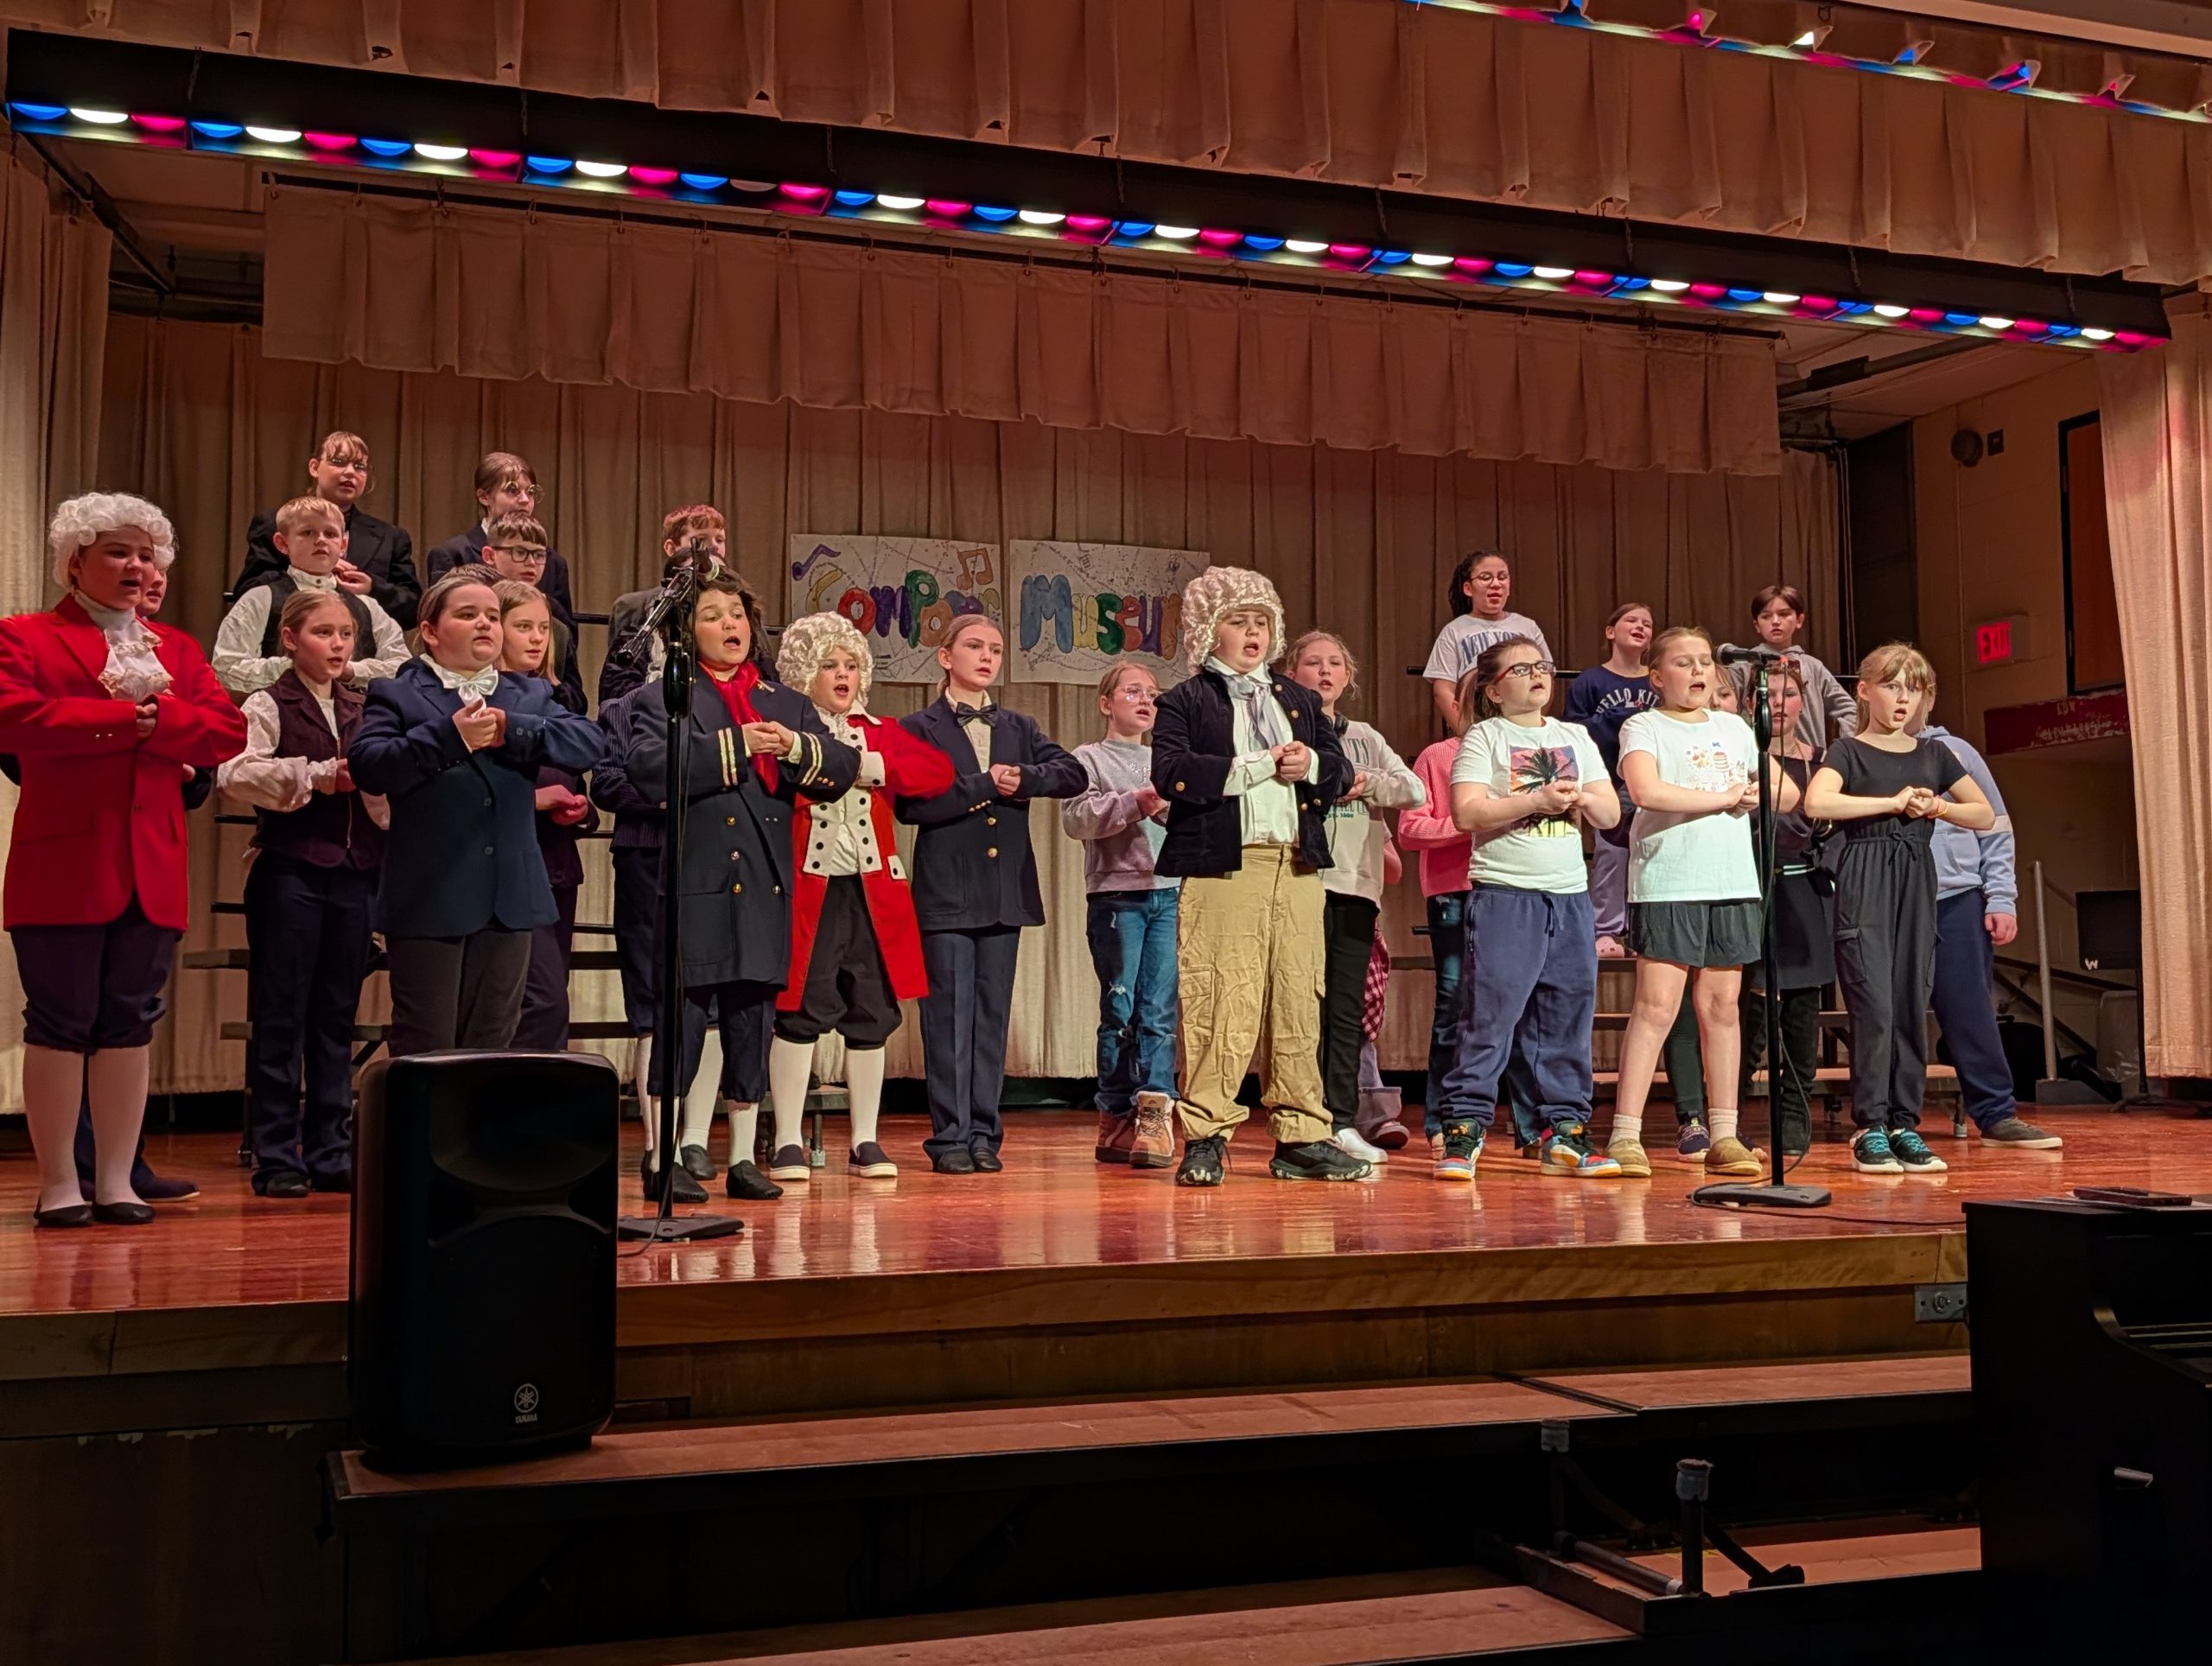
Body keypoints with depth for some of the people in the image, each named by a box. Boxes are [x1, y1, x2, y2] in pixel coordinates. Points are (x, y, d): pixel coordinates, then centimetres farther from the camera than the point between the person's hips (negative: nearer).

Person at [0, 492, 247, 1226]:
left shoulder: (176, 648, 18)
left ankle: (117, 1179, 13)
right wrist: (120, 718, -11)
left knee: (131, 1021, 6)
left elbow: (229, 729, 4)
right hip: (63, 862, -4)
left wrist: (156, 717, -12)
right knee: (59, 1022, 0)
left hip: (151, 865, 4)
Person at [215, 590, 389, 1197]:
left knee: (336, 1016, 9)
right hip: (290, 870, -5)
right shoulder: (270, 705, -1)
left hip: (354, 872, 5)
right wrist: (316, 776, -15)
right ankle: (276, 1156, 6)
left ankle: (328, 1151, 16)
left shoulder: (363, 710, 13)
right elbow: (235, 772, -18)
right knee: (281, 1016, -1)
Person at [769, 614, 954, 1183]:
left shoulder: (879, 732, 15)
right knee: (801, 1012, -4)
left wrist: (875, 768, -10)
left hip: (873, 890, 4)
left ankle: (865, 1142, 16)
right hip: (807, 886, -4)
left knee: (873, 1015, 6)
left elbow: (939, 770, 1)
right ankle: (787, 1142, 7)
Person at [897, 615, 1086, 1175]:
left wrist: (1022, 777, -13)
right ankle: (950, 1137, 4)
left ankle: (984, 1134, 12)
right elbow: (911, 804, -13)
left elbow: (1073, 774, 2)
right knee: (949, 1016, -2)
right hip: (947, 893, -4)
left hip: (1006, 892, 4)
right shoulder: (918, 728, 2)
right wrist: (986, 785, -12)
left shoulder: (1019, 728, 15)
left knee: (993, 1016, 6)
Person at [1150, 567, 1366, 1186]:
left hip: (1297, 868, 5)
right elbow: (1173, 775, -11)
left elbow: (1340, 771, 16)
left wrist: (1311, 764, -6)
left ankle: (1301, 1138, 11)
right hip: (1221, 867, -5)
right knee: (1219, 1006, -7)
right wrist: (1260, 766, -10)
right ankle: (1204, 1138, 1)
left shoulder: (1300, 699, 24)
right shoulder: (1184, 703, 6)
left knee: (1299, 1004, 5)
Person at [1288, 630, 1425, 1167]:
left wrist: (1367, 783, -8)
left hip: (1356, 884, 4)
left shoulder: (1365, 738, 19)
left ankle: (1342, 1121, 10)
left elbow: (1415, 790, 7)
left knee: (1349, 1010, 5)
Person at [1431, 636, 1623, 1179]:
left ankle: (1565, 1130, 14)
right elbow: (1466, 811, -12)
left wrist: (1579, 797, -6)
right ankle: (1463, 1130, -4)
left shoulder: (1575, 737, 17)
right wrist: (1537, 800, -16)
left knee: (1568, 1016, 7)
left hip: (1569, 895, 5)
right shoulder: (1484, 737, 2)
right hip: (1504, 894, -5)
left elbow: (1611, 813, 14)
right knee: (1489, 1013, -9)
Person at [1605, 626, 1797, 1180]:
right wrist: (1723, 797, -10)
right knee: (1656, 1007, -9)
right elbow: (1646, 791, -18)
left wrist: (1754, 795, -6)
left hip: (1732, 883, 5)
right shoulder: (1643, 727, 1)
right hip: (1667, 883, -5)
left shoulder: (1734, 728, 17)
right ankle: (1625, 1135, -6)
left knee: (1722, 1007, 6)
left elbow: (1786, 793, 16)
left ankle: (1724, 1136, 11)